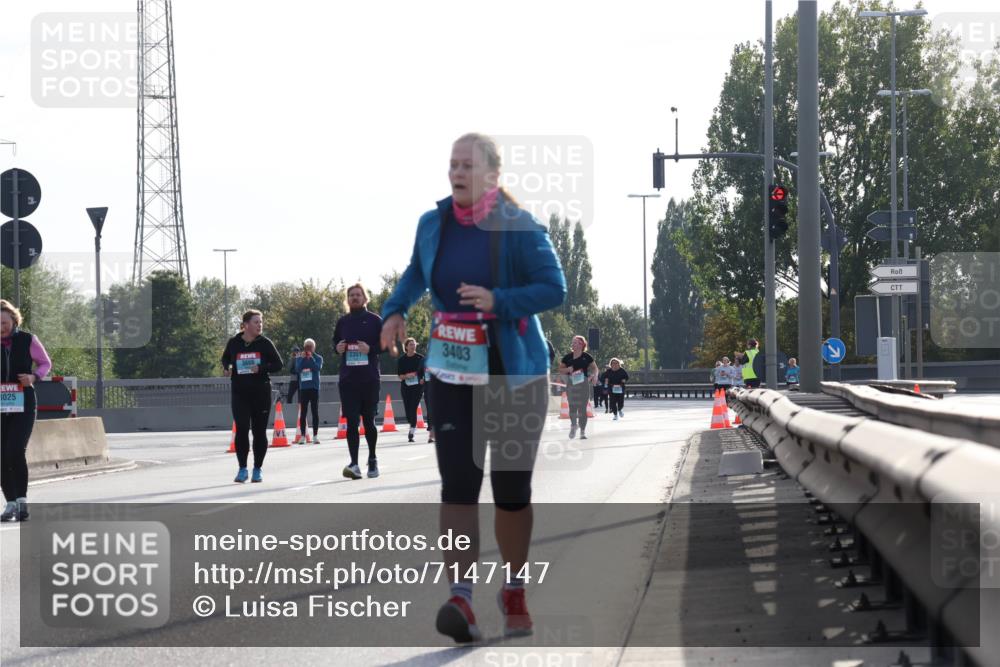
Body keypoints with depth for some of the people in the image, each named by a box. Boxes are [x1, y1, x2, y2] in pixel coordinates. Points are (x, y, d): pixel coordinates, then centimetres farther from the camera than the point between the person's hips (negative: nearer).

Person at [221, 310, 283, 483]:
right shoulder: (234, 343, 1)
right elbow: (225, 358, 21)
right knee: (241, 429, -10)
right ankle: (242, 469, 0)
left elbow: (279, 364, 2)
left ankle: (258, 469, 16)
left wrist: (261, 368, -15)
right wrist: (226, 368, -1)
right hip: (240, 393, 0)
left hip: (261, 392, 0)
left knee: (259, 431, 4)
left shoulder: (265, 343, -1)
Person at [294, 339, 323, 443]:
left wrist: (311, 358, -15)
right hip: (303, 388, 1)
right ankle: (302, 435, 3)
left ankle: (315, 435, 4)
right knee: (303, 412, 0)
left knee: (315, 412, 1)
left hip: (314, 388, -1)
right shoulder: (299, 358, 8)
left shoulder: (318, 358, 5)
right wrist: (303, 358, -13)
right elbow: (297, 369, -7)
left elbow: (318, 368, -13)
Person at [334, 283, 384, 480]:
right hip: (348, 379, 2)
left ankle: (372, 460, 24)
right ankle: (354, 464, -11)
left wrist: (370, 349, -14)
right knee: (351, 421, -6)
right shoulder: (342, 322, 11)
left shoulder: (374, 320, 2)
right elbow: (335, 341, 23)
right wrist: (337, 347, 0)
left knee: (368, 420, 6)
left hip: (370, 379, -2)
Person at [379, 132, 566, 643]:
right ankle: (461, 599, -17)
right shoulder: (432, 224, 4)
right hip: (452, 375, 3)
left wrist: (498, 300, -26)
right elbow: (416, 274, 23)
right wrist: (395, 310, 6)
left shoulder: (520, 228, -11)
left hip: (515, 375, -3)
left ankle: (514, 592, 26)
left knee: (511, 488, 6)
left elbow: (555, 289, -13)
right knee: (457, 484, -11)